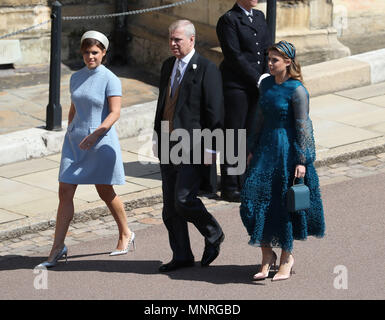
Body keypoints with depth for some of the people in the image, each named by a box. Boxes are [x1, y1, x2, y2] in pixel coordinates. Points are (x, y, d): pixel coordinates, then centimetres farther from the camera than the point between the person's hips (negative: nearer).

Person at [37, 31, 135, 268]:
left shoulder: (110, 80, -8)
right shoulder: (76, 78, 10)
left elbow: (115, 112, -17)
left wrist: (95, 134, -28)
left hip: (101, 141, -5)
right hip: (75, 142, 5)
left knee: (105, 193, 8)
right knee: (65, 193, -4)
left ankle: (126, 235, 32)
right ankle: (58, 248, -3)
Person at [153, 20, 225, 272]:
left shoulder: (207, 69, -10)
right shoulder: (168, 66, 13)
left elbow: (215, 112, -12)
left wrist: (211, 149, -14)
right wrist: (158, 138, 18)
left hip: (193, 147, -7)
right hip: (168, 147, 8)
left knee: (183, 200, -13)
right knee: (170, 206, 8)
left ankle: (213, 235, 13)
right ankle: (182, 256, 17)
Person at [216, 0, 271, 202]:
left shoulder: (259, 17, 14)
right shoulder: (228, 20, -9)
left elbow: (267, 50, 12)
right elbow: (234, 56, -15)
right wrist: (258, 79, -14)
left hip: (255, 87, 6)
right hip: (235, 85, -6)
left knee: (249, 134, 7)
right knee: (233, 137, -1)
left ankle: (242, 182, 16)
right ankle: (229, 187, 6)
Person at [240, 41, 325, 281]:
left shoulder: (297, 91, -13)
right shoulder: (266, 84, 7)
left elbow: (303, 127, -13)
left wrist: (302, 161, -15)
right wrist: (253, 149, 16)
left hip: (288, 149, -6)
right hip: (266, 146, 6)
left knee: (284, 205, 2)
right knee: (255, 198, -1)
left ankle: (287, 256, 20)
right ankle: (267, 255, 11)